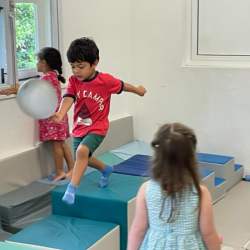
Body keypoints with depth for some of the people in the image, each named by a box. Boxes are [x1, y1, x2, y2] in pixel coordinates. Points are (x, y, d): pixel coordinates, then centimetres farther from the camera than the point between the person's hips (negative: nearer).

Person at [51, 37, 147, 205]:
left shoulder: (105, 80, -17)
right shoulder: (73, 81, -9)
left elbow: (122, 86, 2)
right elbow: (68, 98, -25)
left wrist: (138, 90, 21)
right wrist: (60, 114, -46)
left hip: (97, 128, -5)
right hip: (79, 127, 6)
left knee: (82, 151, -30)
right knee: (83, 159, 22)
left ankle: (72, 189, -26)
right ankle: (106, 169, 51)